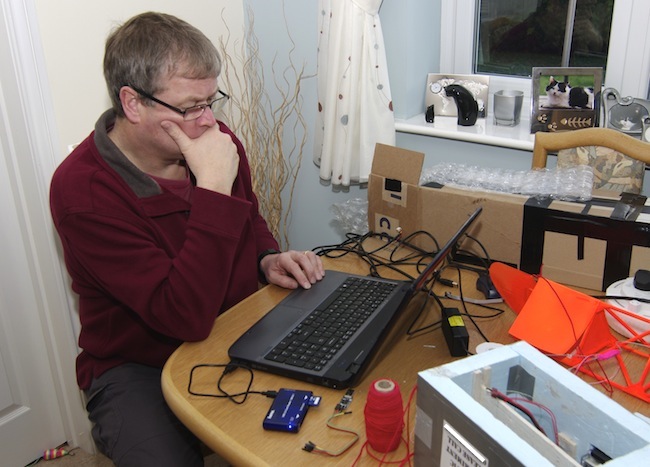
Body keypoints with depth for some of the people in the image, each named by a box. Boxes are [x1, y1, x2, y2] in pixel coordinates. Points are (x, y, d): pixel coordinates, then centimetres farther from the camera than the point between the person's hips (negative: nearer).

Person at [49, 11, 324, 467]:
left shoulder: (216, 140, -4)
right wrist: (214, 186, -30)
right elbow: (186, 317, -29)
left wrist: (269, 259, -6)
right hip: (139, 366, -4)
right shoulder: (82, 190, -22)